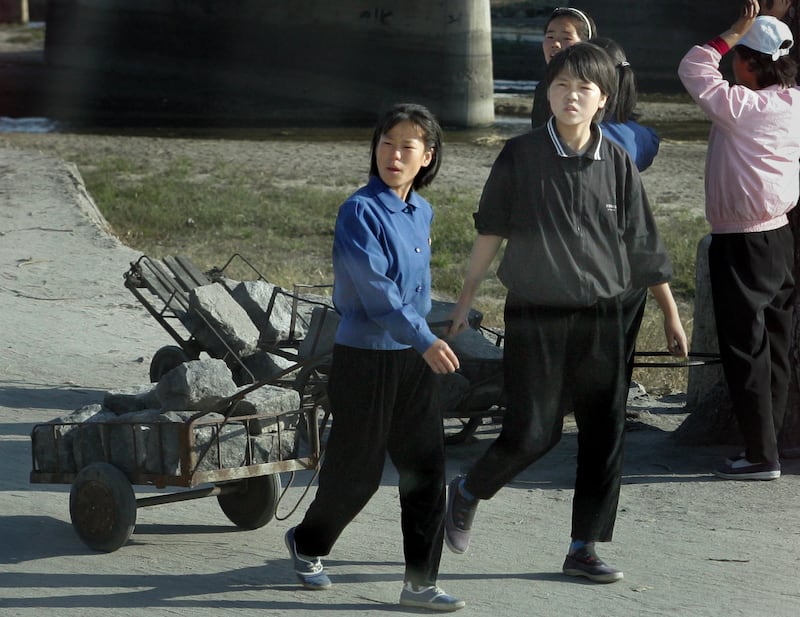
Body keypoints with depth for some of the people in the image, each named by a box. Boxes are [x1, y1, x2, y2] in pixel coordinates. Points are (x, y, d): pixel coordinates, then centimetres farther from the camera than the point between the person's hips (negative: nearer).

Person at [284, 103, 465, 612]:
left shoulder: (422, 213, 7)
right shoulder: (360, 212, -16)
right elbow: (375, 288, -23)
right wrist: (424, 339, -31)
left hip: (415, 360, 6)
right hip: (365, 358, -6)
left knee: (426, 470, 1)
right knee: (357, 472, 6)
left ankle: (421, 583, 7)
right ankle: (307, 543, 34)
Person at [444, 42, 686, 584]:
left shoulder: (616, 163, 1)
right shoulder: (520, 157, -5)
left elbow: (643, 246, 8)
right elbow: (491, 232, 2)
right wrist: (466, 299, 2)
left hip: (600, 316, 3)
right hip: (535, 316, -3)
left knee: (605, 432, 1)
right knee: (533, 431, -5)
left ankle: (584, 548, 12)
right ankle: (467, 493, 24)